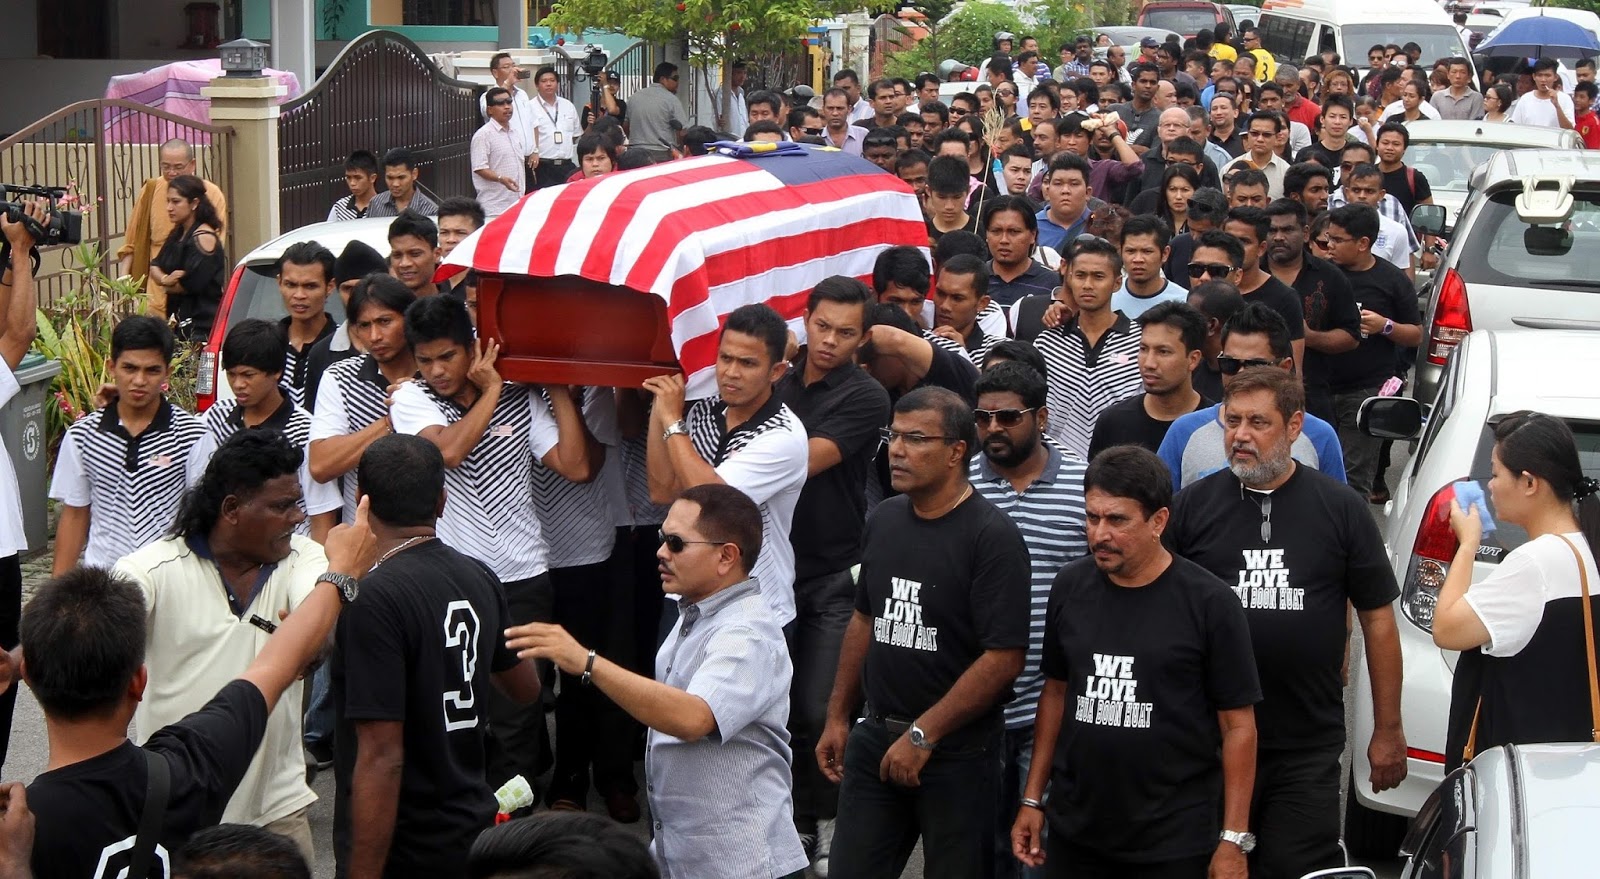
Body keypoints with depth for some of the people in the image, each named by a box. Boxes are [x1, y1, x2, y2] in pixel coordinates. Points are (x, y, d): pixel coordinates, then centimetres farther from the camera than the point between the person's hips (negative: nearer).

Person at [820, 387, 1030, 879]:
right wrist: (838, 717, 14)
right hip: (875, 737, 6)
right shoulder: (884, 520, 6)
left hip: (958, 750, -6)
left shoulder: (992, 537, -15)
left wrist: (923, 735, -18)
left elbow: (1003, 658, -20)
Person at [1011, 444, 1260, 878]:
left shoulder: (1209, 602, -10)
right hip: (1074, 833, 4)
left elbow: (1238, 725, -7)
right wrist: (1033, 798, 10)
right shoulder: (1070, 587, 2)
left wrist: (1234, 838, -9)